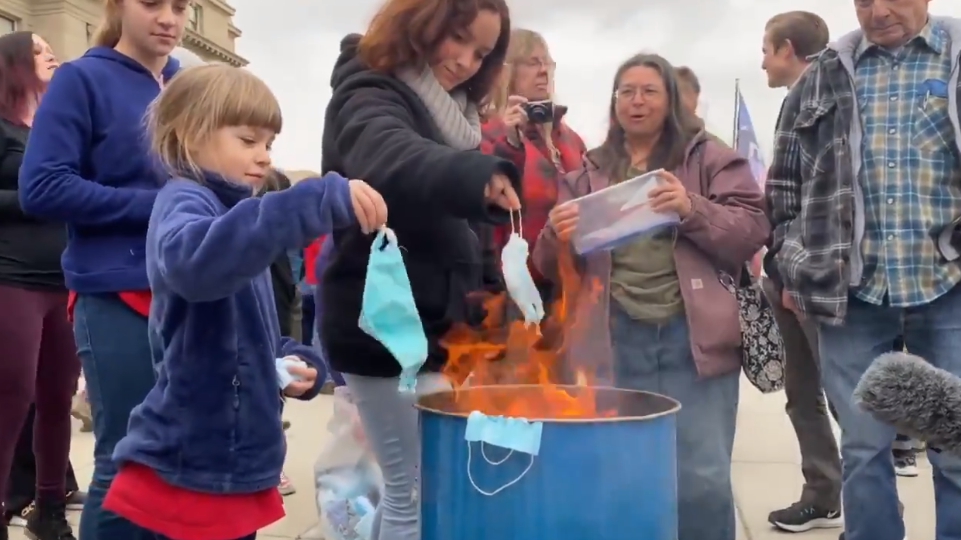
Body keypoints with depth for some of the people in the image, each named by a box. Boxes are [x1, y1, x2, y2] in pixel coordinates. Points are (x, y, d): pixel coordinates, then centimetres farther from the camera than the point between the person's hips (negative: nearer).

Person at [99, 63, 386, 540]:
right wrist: (323, 201, -44)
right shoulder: (184, 200, -13)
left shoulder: (232, 214, 16)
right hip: (183, 479, -9)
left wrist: (297, 361, 2)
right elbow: (192, 259, -40)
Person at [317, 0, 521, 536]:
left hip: (430, 323, 9)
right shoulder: (369, 97, -12)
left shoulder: (447, 110, 15)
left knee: (409, 486, 18)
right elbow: (391, 159, -38)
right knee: (423, 491, -3)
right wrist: (476, 174, -54)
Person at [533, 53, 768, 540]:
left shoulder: (711, 158, 9)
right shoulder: (589, 171, 15)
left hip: (693, 337, -2)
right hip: (614, 341, 2)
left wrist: (691, 209, -17)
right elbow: (552, 267, 13)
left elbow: (751, 232, -1)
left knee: (702, 480, -1)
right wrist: (557, 236, -11)